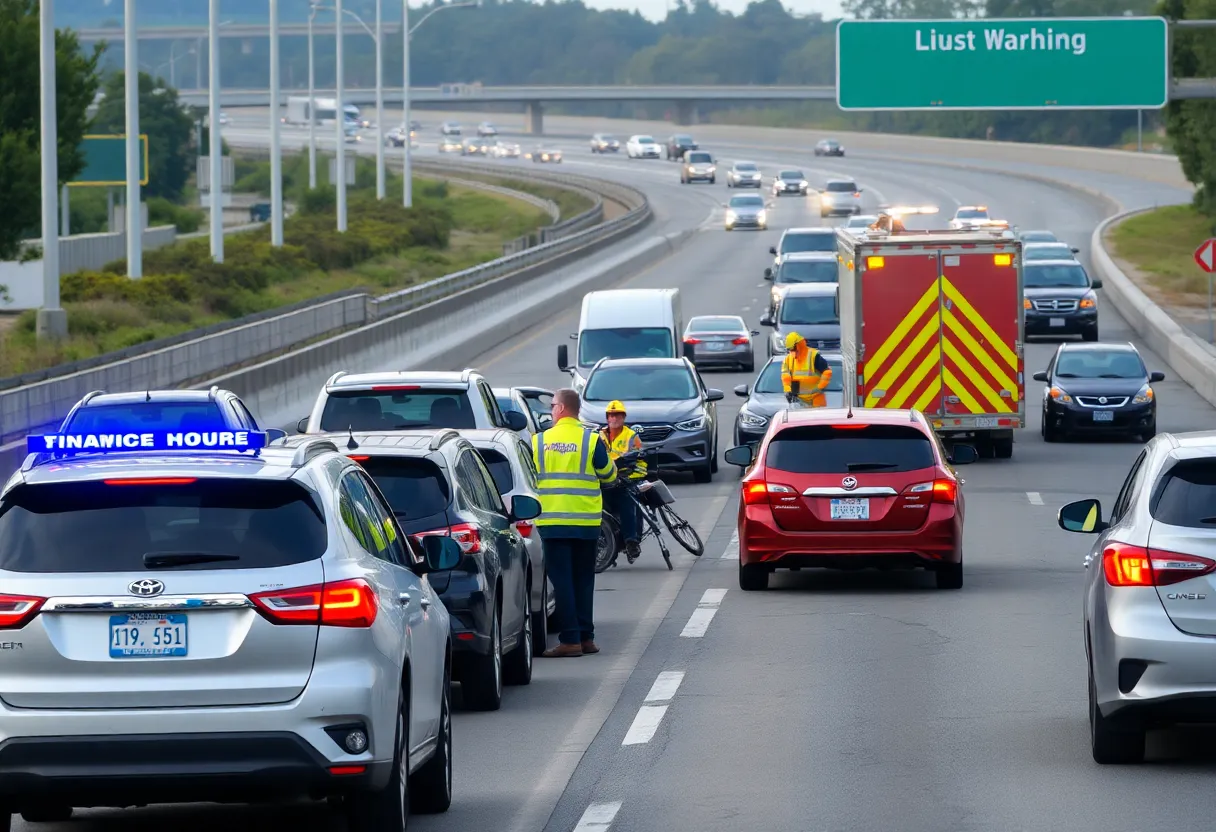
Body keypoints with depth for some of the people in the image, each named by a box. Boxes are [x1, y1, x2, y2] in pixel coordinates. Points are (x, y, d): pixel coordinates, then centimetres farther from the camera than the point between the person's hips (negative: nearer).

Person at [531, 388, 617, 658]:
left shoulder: (538, 441, 0)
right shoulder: (592, 440, -3)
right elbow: (609, 475, 7)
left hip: (551, 521, -1)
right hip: (585, 521, 1)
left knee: (562, 580, -1)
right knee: (583, 580, 11)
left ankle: (570, 639, -8)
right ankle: (586, 637, 11)